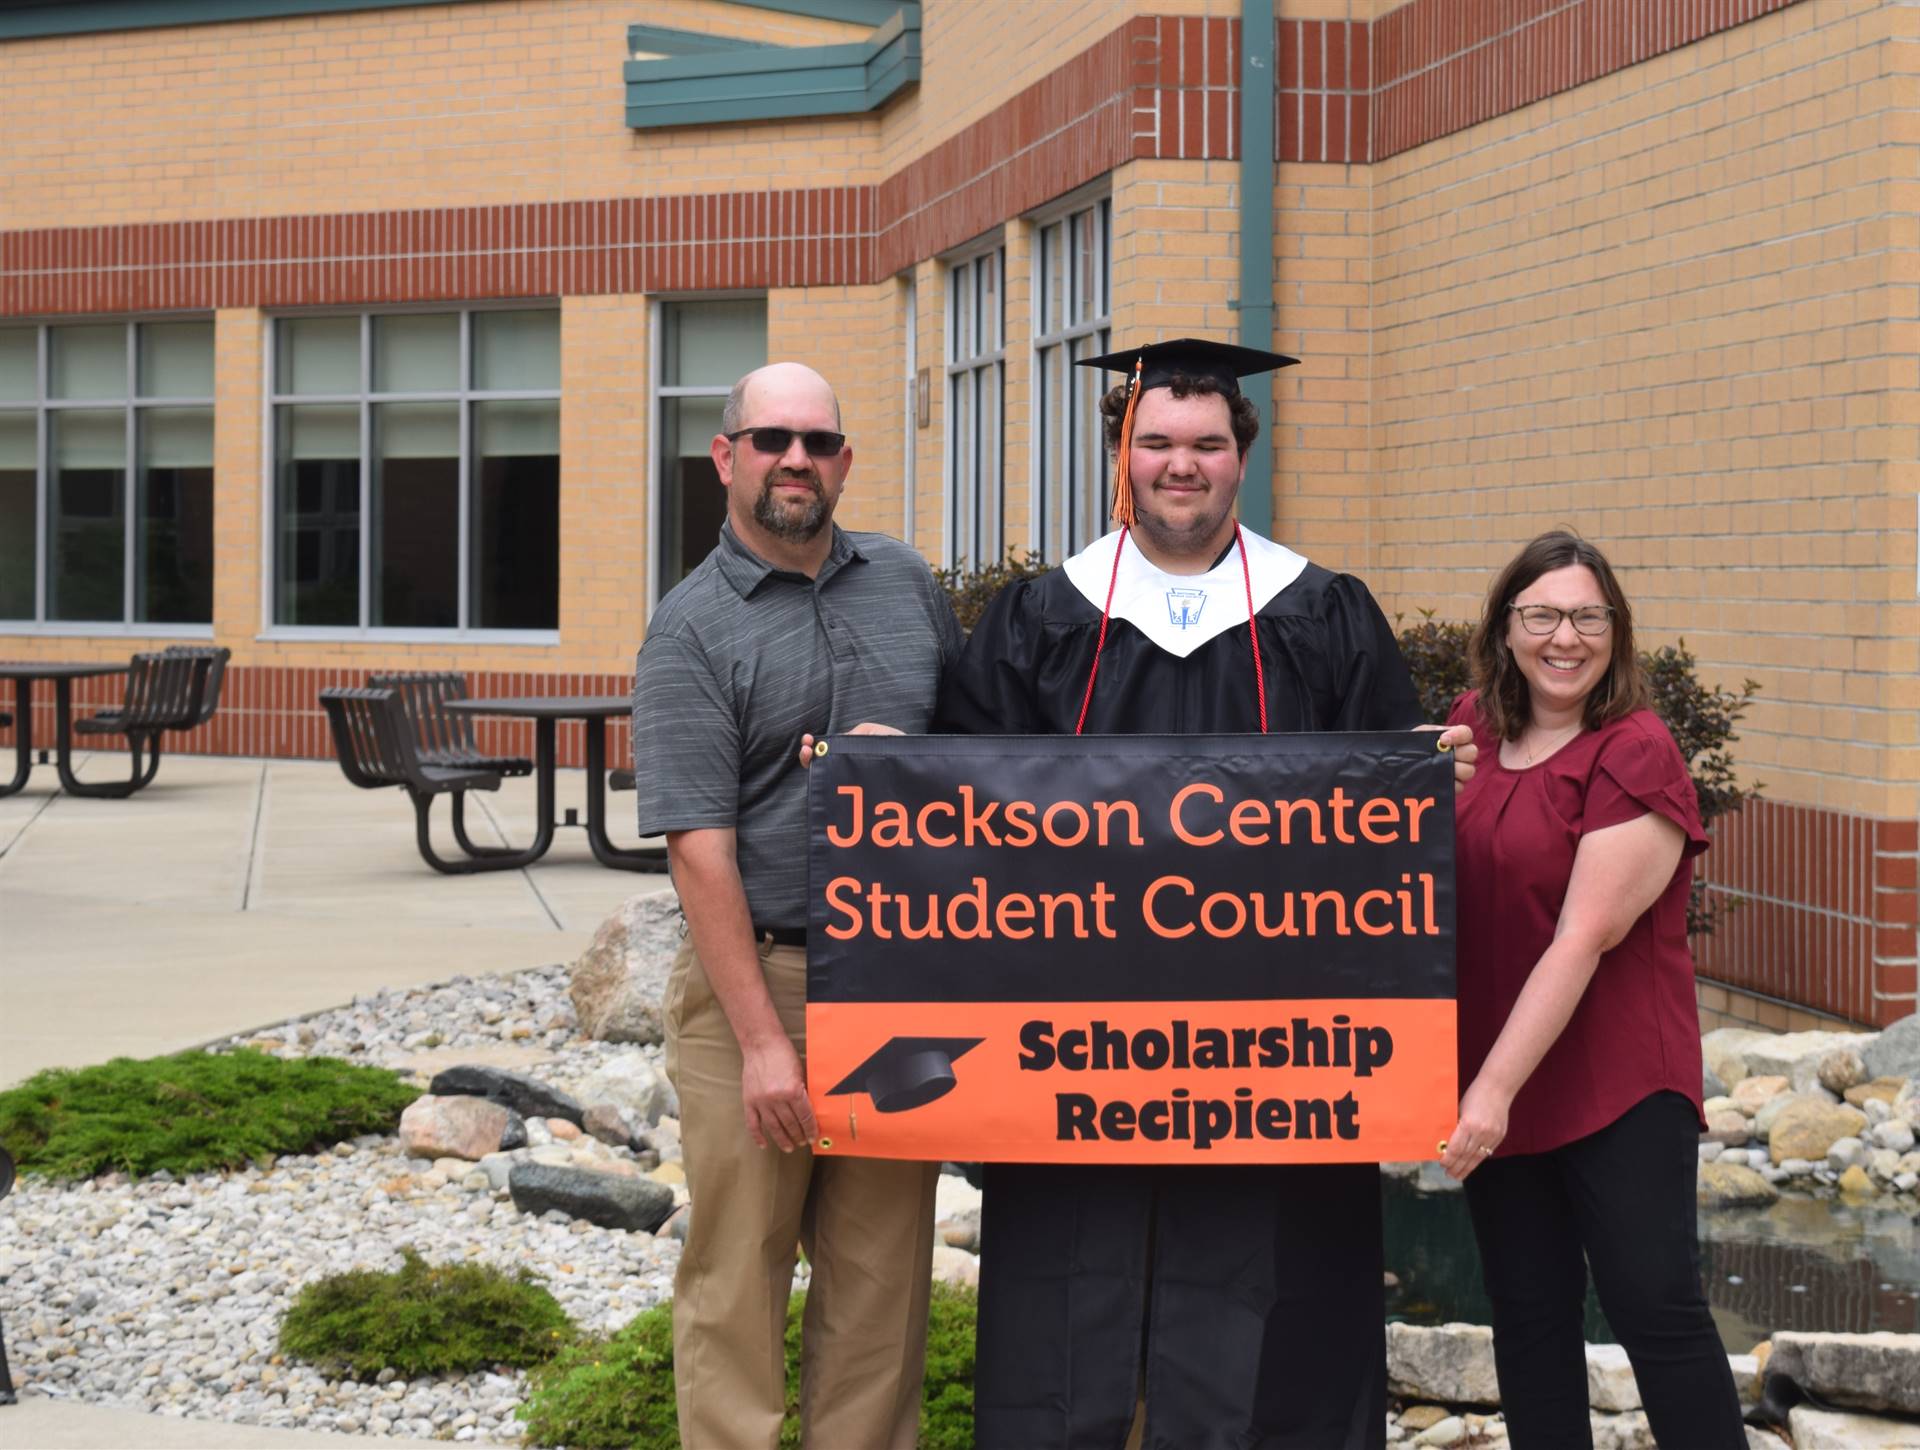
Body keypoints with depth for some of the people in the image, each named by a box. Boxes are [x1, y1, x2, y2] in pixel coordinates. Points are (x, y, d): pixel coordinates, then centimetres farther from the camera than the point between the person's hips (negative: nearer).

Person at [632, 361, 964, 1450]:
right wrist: (763, 1040, -16)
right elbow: (701, 850, -11)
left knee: (883, 1279, 8)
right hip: (754, 979, -4)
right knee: (736, 1282, 0)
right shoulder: (693, 628, -5)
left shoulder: (907, 583, 10)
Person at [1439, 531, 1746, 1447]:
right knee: (1528, 1318, 9)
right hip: (1490, 1080, 6)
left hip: (1621, 1085, -6)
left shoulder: (1634, 754, -11)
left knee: (1656, 1307, -8)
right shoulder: (1472, 727, 7)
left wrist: (1495, 1089, -22)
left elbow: (1583, 939, -18)